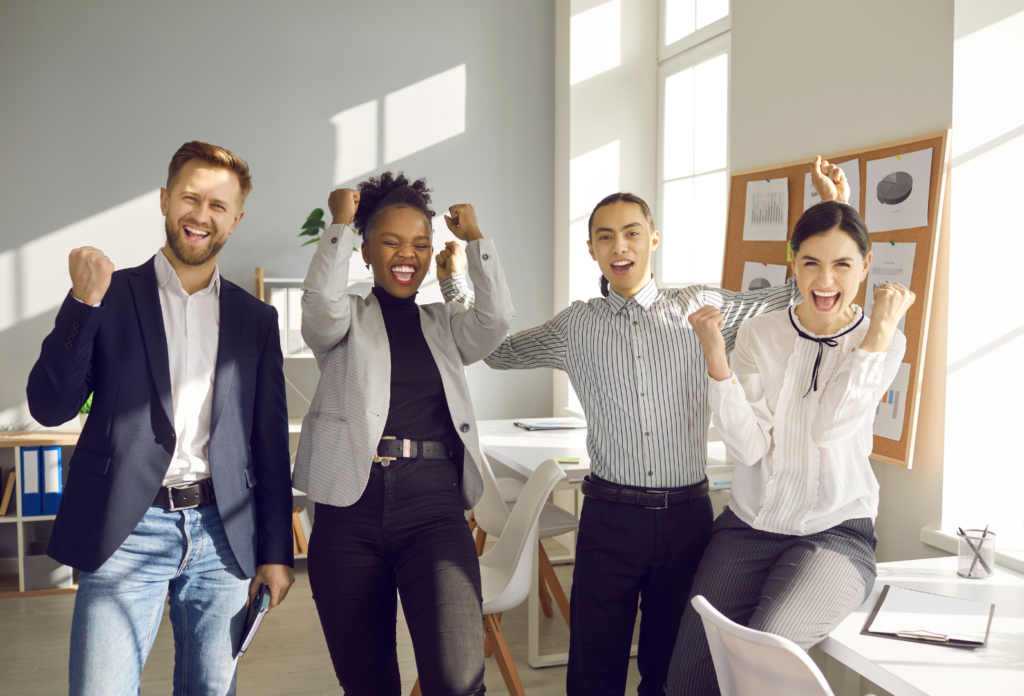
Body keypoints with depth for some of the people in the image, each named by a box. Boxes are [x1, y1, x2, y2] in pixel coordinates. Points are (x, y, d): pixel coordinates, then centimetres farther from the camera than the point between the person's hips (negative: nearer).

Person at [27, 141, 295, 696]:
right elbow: (49, 407, -4)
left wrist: (275, 551, 8)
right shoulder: (112, 296, 4)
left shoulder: (256, 318, 9)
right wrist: (84, 302, -15)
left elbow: (271, 441, 10)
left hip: (221, 532, 3)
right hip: (127, 531, -2)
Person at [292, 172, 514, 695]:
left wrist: (474, 239, 0)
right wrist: (340, 223, -4)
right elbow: (322, 303, -12)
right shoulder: (345, 320, 10)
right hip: (350, 509, 0)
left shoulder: (445, 325, 16)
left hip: (434, 506, 1)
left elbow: (496, 318, -2)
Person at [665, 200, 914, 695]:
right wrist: (715, 360, -18)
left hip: (834, 532, -2)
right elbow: (749, 446, -7)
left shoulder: (883, 341, 0)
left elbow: (827, 427, -15)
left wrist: (879, 333, -14)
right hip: (748, 525, 2)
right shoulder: (758, 334, 2)